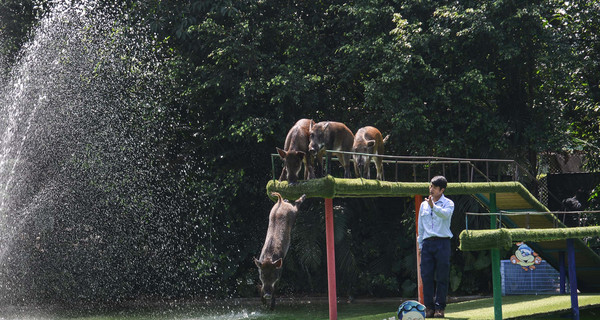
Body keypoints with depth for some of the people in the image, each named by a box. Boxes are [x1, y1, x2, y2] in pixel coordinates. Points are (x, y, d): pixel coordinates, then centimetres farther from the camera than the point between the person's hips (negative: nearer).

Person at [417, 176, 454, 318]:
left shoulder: (448, 203, 4)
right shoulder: (424, 204, 17)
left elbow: (446, 214, -20)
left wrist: (433, 206, -35)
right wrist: (420, 244, 15)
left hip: (442, 242, -3)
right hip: (427, 243, 4)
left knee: (442, 277, -4)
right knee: (426, 276, -1)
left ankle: (440, 308, 1)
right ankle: (429, 307, 4)